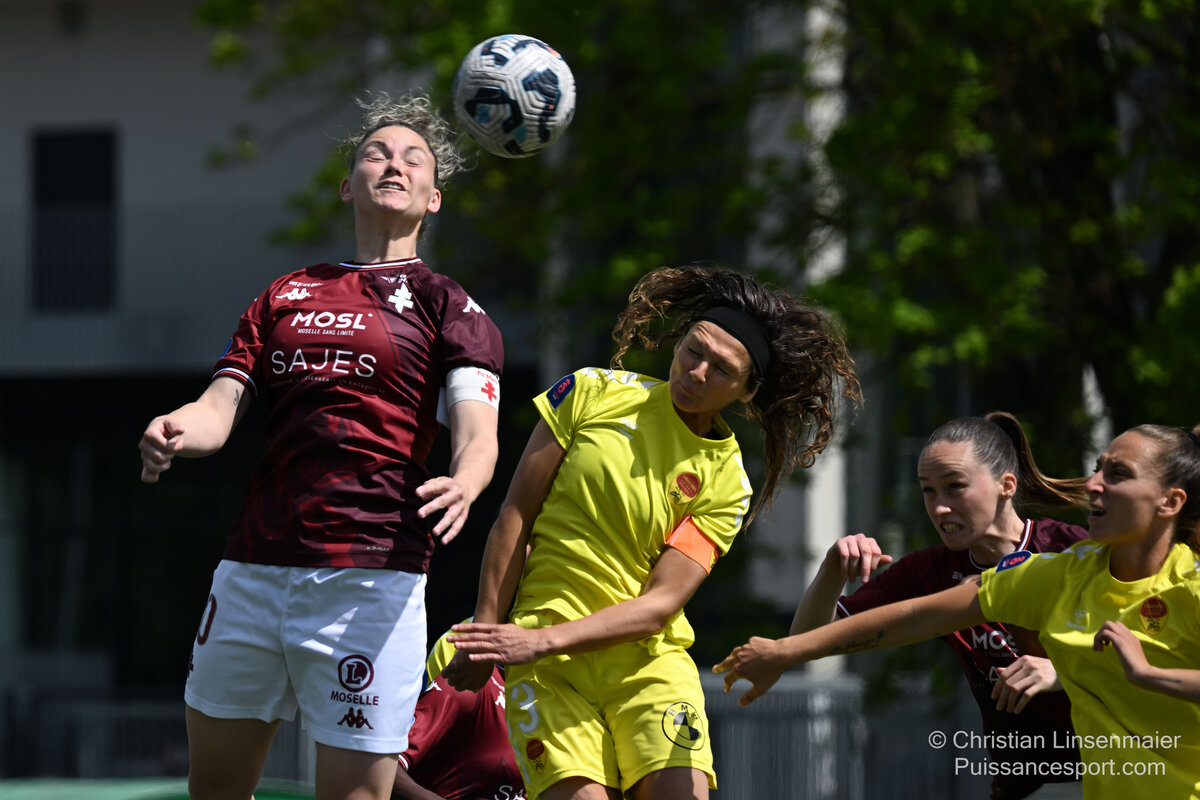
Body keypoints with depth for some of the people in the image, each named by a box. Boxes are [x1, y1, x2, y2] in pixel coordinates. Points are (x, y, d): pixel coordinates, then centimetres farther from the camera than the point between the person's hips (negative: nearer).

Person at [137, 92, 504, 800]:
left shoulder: (447, 306, 6)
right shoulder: (287, 296, 20)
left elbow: (477, 430, -8)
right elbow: (222, 407, 12)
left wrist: (464, 484, -33)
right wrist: (174, 432, -13)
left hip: (371, 575, -5)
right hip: (252, 568, 5)